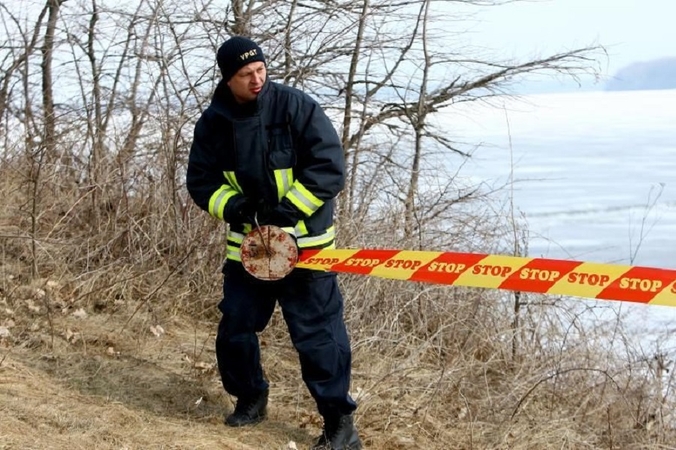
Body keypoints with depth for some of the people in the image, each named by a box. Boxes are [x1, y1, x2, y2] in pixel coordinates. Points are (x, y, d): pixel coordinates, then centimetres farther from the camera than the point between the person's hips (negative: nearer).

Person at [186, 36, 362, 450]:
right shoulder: (214, 123, -1)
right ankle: (251, 398, 34)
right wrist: (232, 207, -14)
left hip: (304, 244, -4)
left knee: (318, 334, -6)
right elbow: (201, 180, 6)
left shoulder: (297, 106, -14)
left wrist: (287, 210, -22)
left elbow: (330, 167, -16)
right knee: (234, 328, 10)